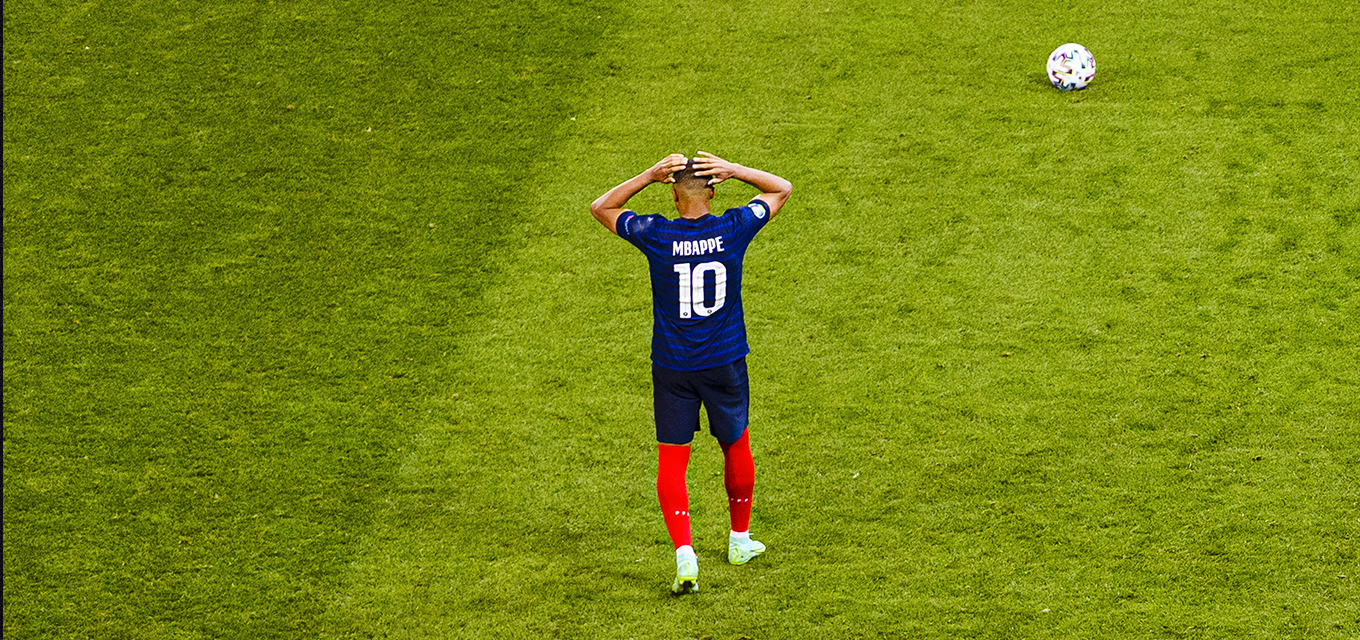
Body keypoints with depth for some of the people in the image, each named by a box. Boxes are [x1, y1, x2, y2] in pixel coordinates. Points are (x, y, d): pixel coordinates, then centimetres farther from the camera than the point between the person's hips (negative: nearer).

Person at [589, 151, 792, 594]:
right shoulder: (733, 229, -10)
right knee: (736, 448, 20)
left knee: (671, 462, 3)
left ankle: (685, 557, -12)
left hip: (672, 367, -1)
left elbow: (600, 208, 4)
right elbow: (781, 188, 7)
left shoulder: (655, 235, -12)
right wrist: (734, 171, -8)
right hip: (725, 363, 1)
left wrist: (649, 176, -6)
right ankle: (740, 541, 36)